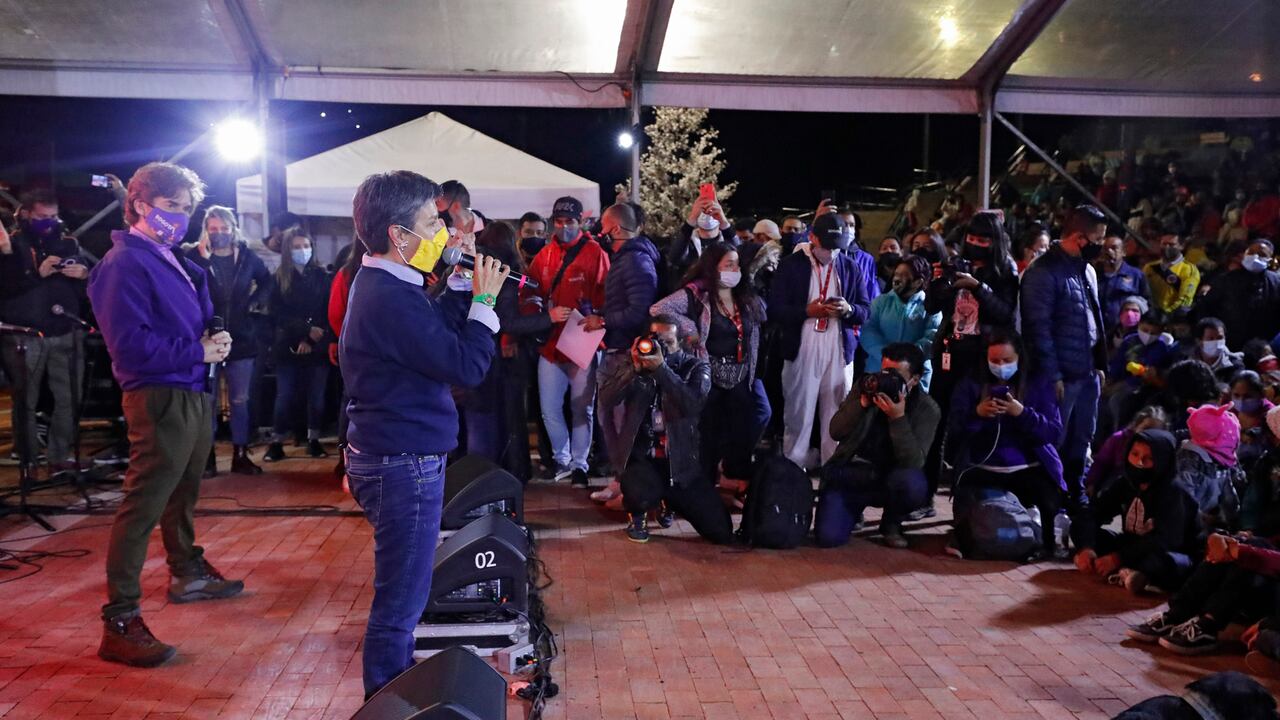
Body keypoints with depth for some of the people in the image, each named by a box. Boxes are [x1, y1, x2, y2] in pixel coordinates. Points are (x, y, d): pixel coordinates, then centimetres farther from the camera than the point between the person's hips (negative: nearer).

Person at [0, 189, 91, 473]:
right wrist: (37, 274, -19)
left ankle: (60, 456, 12)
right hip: (24, 336, -2)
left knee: (69, 398, 1)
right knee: (26, 401, 4)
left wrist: (84, 274, -9)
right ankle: (27, 460, 14)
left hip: (66, 333, 2)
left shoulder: (68, 243, 10)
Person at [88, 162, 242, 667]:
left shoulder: (171, 260, 15)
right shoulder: (125, 264, -14)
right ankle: (120, 623, -5)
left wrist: (214, 338, -1)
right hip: (159, 398, -10)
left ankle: (187, 573, 42)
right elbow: (130, 344, -23)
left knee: (183, 492, 24)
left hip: (192, 394, 10)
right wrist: (198, 352, -19)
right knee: (143, 506, -9)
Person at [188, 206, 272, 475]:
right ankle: (207, 457, 14)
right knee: (207, 401, 6)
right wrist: (203, 257, -23)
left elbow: (268, 282, 20)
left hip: (241, 340, 2)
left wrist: (256, 301, 3)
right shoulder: (196, 257, -5)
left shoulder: (247, 257, 3)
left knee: (240, 401, 9)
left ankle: (240, 455, 18)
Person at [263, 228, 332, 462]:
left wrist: (310, 339, -11)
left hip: (316, 346, 1)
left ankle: (314, 440, 14)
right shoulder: (279, 279, 4)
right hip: (288, 346, 0)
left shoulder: (321, 276, 5)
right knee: (285, 396, -1)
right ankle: (277, 442, 8)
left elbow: (327, 312, 0)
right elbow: (279, 314, -3)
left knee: (316, 396, 3)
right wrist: (306, 329, -15)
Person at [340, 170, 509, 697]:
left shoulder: (378, 284, 9)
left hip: (390, 457, 11)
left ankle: (394, 690, 38)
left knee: (401, 592, 23)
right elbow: (468, 367, -22)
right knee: (401, 600, 1)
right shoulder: (391, 298, -23)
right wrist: (484, 301, -11)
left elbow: (437, 330, 14)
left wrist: (462, 285, 5)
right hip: (404, 464, -11)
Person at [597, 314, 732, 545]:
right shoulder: (634, 367, 3)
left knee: (721, 532, -3)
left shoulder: (696, 367, -1)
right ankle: (637, 513, 5)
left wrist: (661, 368, -28)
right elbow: (606, 399, -12)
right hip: (642, 456, -1)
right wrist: (635, 368, -22)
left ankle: (668, 500, 26)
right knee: (640, 495, -36)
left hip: (681, 459, 1)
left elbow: (693, 403, -21)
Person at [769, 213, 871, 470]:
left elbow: (866, 311, 9)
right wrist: (807, 310, -17)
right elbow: (775, 310, -4)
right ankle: (793, 468, 12)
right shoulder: (791, 264, 0)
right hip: (801, 351, -2)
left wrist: (848, 310, -13)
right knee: (798, 414, 2)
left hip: (840, 352, 2)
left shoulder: (851, 267, 8)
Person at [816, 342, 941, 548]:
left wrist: (898, 418, -31)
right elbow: (835, 432, -5)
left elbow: (913, 464, -21)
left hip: (889, 479, -1)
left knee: (914, 483, -36)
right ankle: (854, 511, 17)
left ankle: (891, 522, -1)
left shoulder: (928, 410, -8)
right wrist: (862, 404, -20)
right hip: (848, 473, 1)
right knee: (828, 537, -20)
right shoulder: (867, 386, -1)